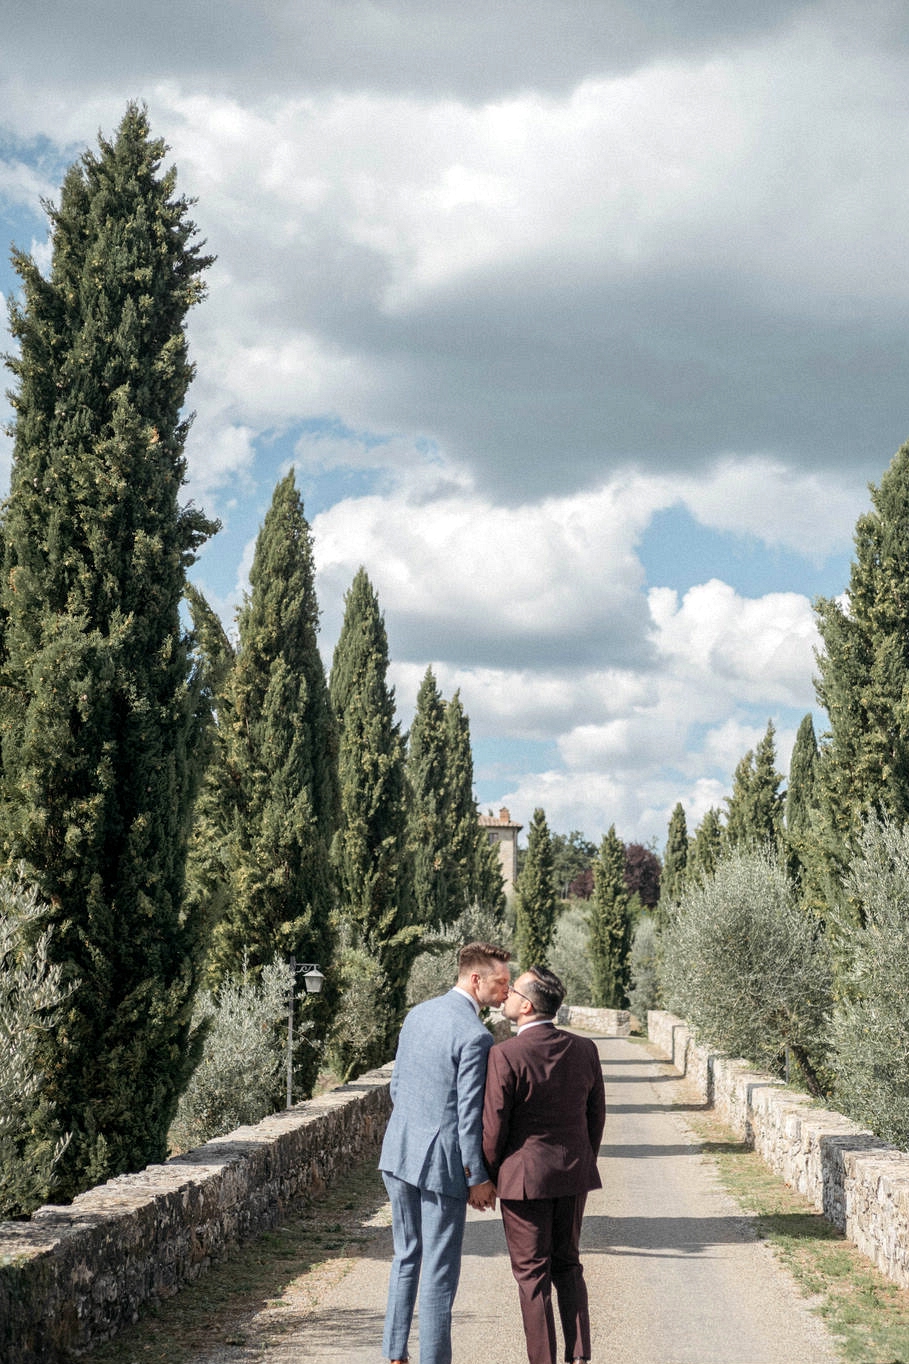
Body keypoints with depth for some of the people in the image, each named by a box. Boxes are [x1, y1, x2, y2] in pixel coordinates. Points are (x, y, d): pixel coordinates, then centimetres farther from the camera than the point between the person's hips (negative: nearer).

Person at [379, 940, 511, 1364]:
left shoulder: (417, 1014, 7)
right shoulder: (475, 1036, -18)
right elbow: (469, 1114, -17)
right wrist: (478, 1179, -8)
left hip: (399, 1153, 8)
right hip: (441, 1160, -8)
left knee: (406, 1257, 20)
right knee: (440, 1269, 3)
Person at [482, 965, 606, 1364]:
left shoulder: (505, 1055, -18)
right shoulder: (584, 1050, -2)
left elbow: (493, 1128, -14)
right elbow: (596, 1116, 6)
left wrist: (485, 1180, 2)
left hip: (524, 1177, -5)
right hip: (573, 1176, 5)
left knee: (532, 1273, 6)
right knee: (567, 1265, 18)